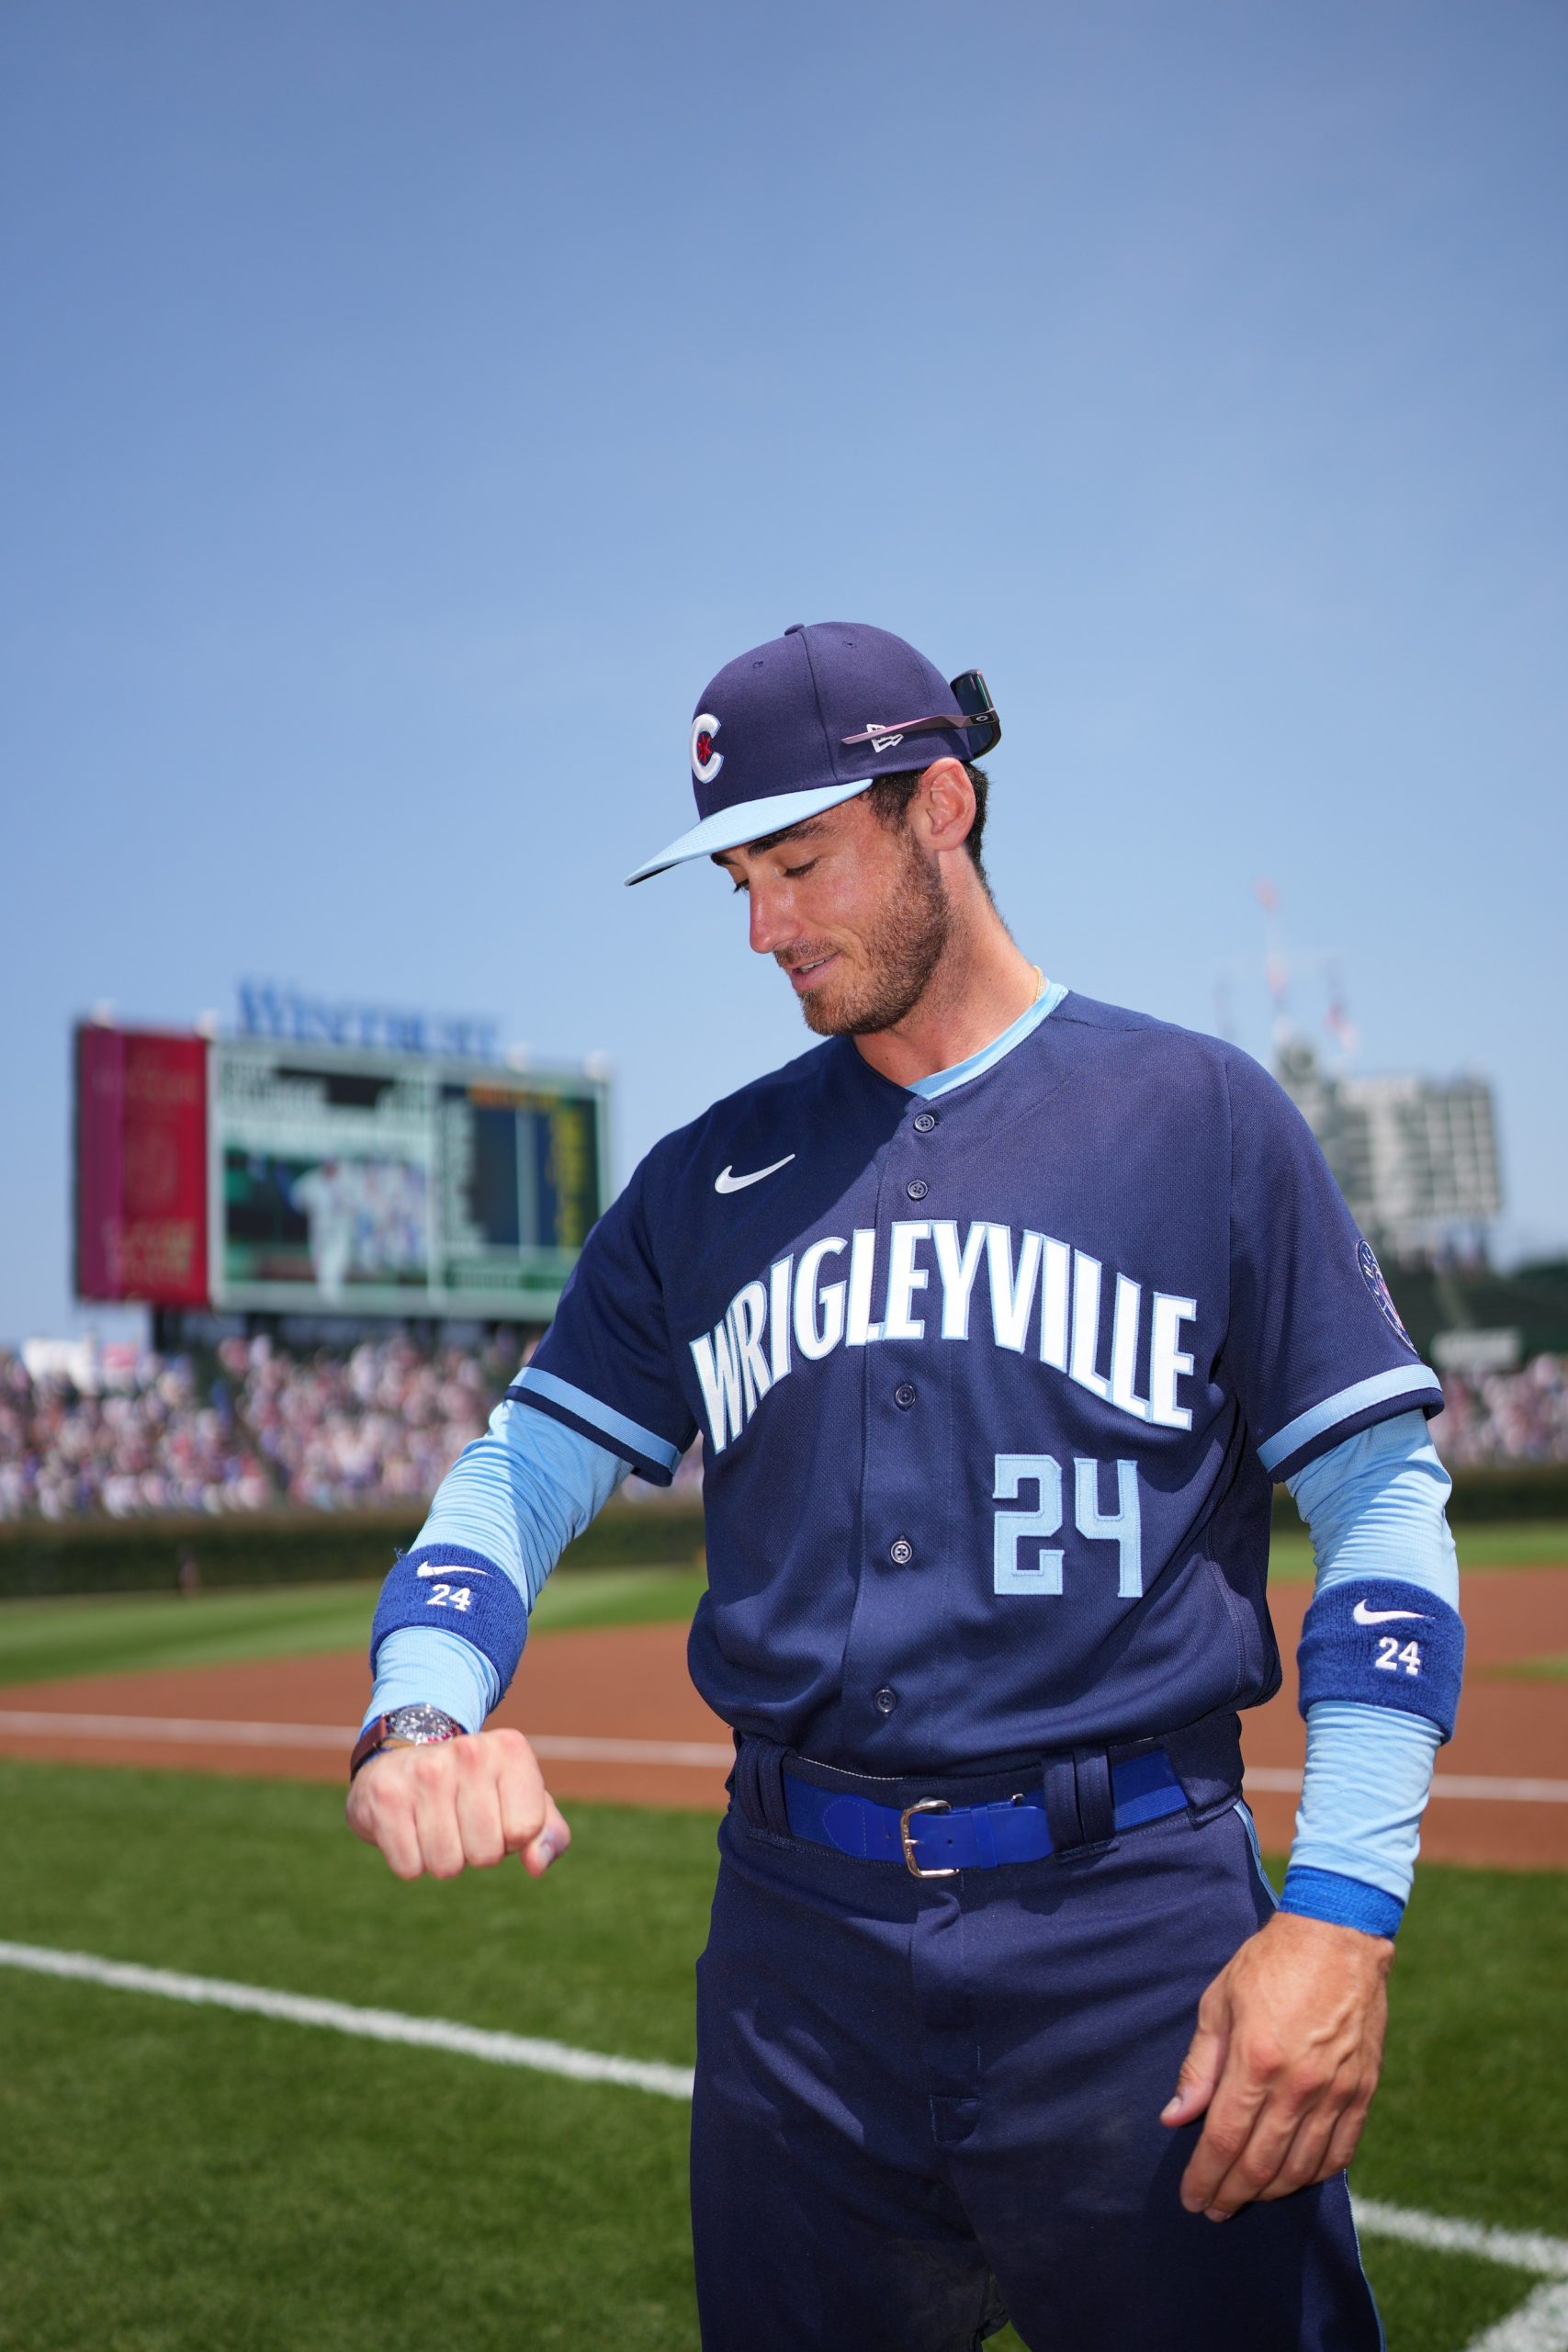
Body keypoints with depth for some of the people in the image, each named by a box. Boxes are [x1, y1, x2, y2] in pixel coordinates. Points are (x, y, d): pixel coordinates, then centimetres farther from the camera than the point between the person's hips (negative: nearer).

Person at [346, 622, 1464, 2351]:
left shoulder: (1201, 1112, 0)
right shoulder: (707, 1177, 10)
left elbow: (1383, 1498, -2)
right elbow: (527, 1464, 8)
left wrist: (1340, 1910, -12)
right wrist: (421, 1708, -14)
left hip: (1136, 1939, -3)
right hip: (798, 1937, 3)